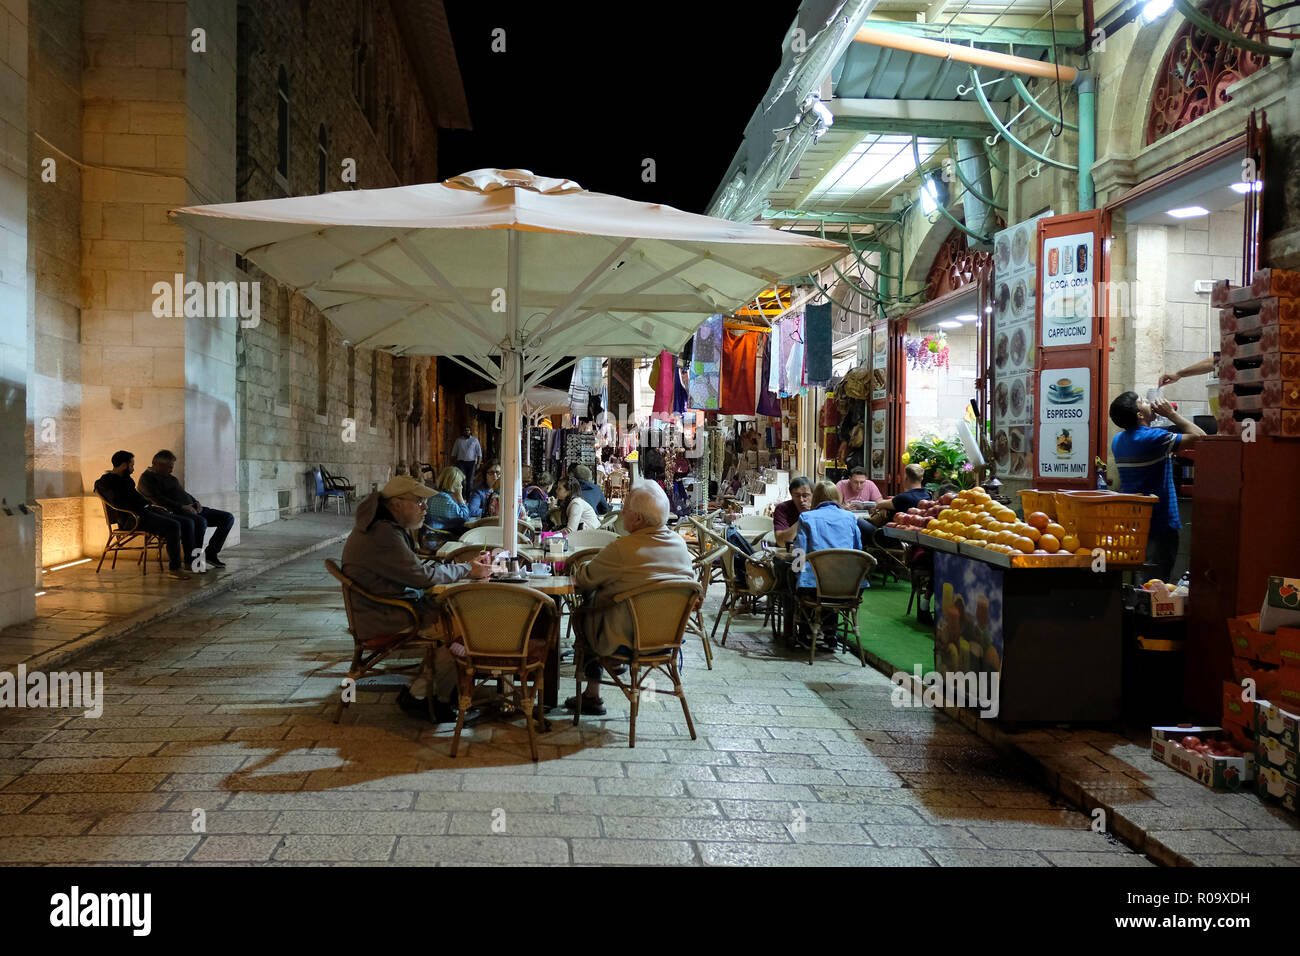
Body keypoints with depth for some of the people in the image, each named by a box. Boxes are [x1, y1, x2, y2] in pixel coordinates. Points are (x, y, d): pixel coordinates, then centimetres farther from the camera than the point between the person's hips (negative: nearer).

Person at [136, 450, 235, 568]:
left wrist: (196, 502, 10)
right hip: (173, 513, -9)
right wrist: (182, 507, -22)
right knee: (201, 521, -39)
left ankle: (211, 553, 3)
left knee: (228, 517, 0)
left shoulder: (170, 477, 25)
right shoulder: (147, 478, -3)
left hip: (192, 510, 9)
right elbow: (158, 499, -16)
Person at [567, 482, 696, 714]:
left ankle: (592, 694, 24)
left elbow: (582, 580, -7)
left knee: (582, 614, 20)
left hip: (626, 639, -6)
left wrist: (581, 572, 15)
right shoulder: (680, 543, -1)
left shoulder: (622, 549, -20)